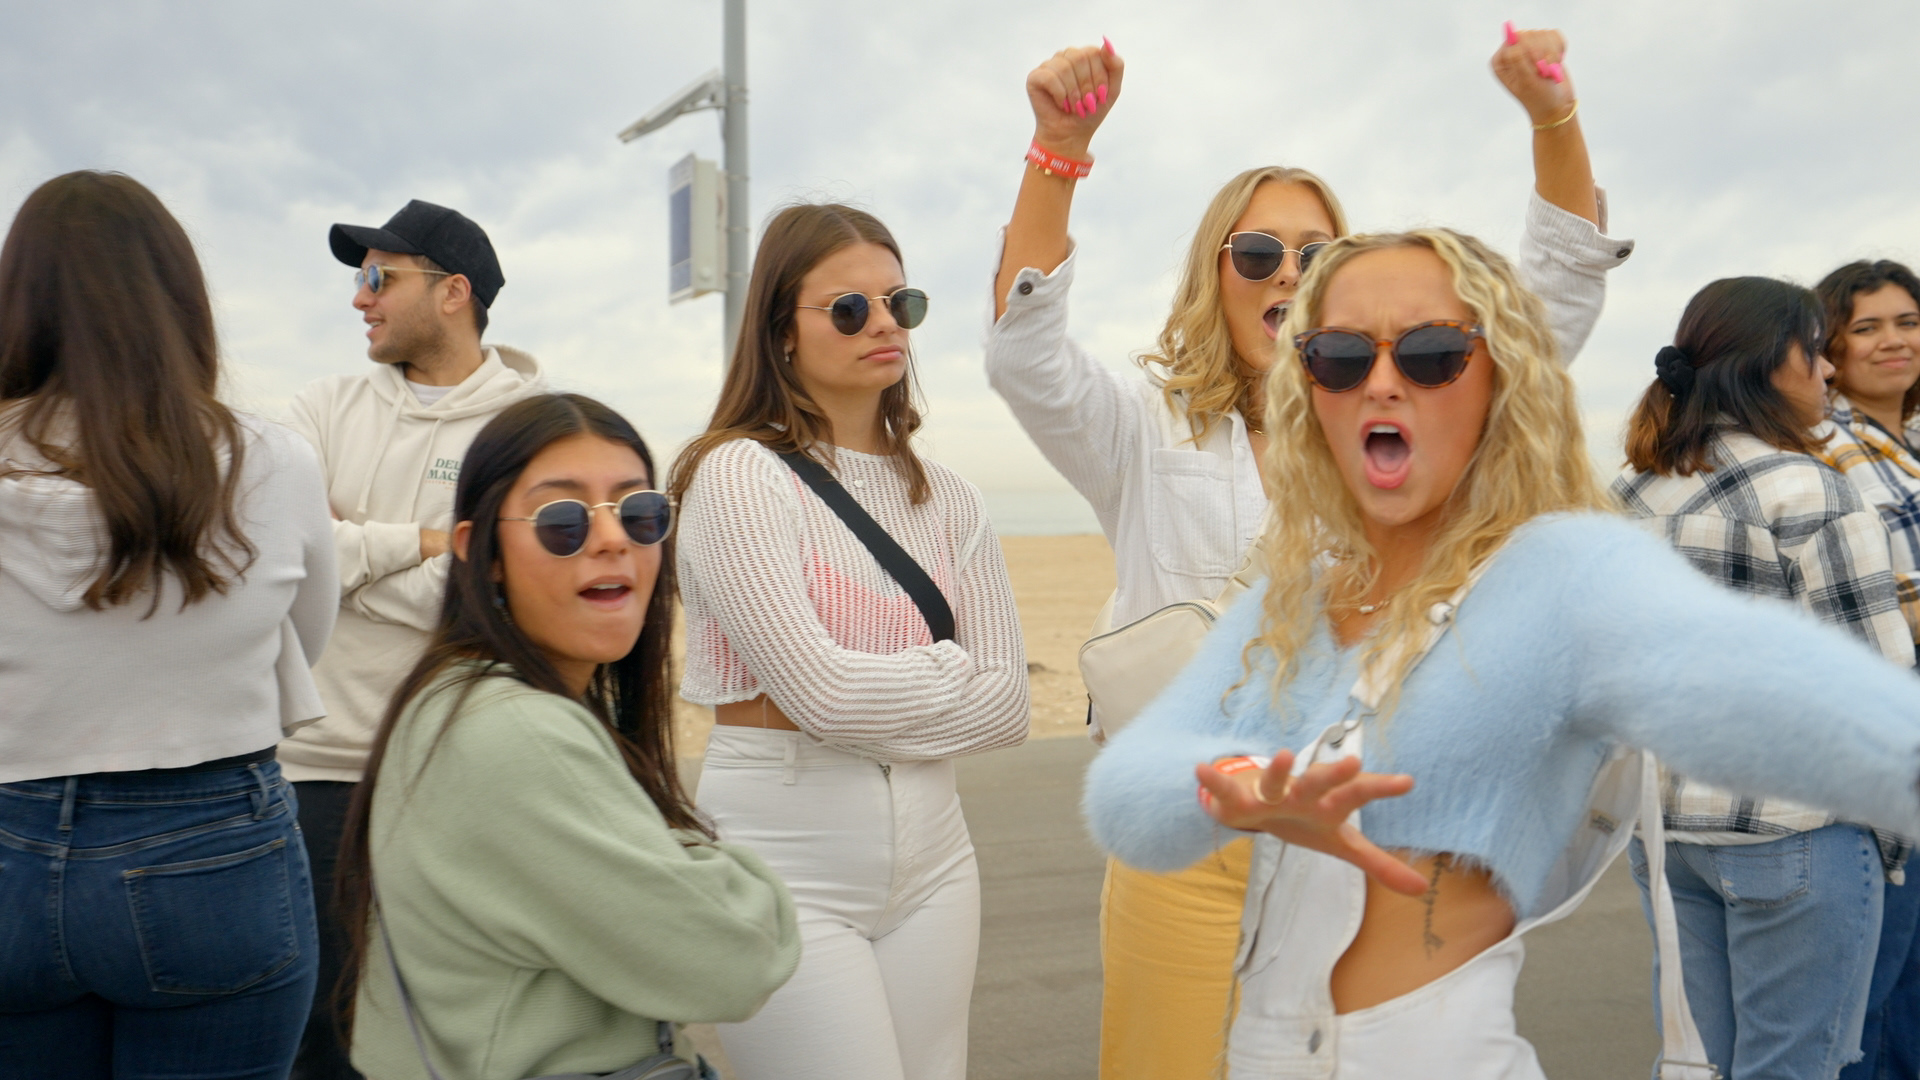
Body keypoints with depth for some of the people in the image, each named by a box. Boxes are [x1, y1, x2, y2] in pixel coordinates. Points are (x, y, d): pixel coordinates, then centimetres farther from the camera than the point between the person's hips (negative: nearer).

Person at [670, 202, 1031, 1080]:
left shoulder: (945, 498, 8)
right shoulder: (739, 473, -9)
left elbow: (1007, 704, 3)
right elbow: (821, 690, -17)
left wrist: (870, 698, -9)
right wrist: (947, 671, -2)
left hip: (930, 859, 5)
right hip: (785, 863, -5)